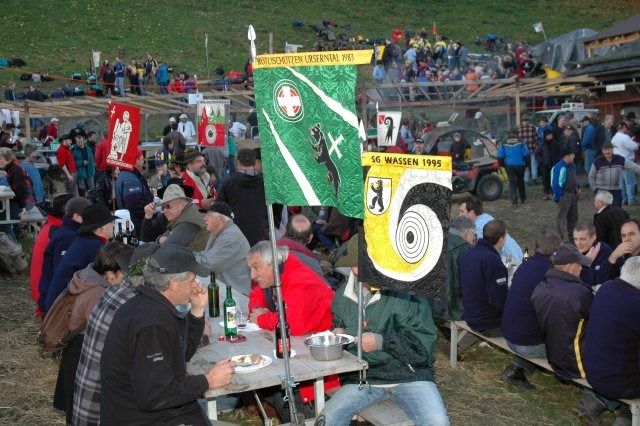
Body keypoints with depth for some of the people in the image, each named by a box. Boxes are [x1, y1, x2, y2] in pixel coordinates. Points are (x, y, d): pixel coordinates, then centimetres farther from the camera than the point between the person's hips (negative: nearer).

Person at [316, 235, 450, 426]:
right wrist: (338, 333, 0)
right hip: (362, 377, 4)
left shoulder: (405, 291, -12)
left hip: (408, 375, -4)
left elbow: (426, 340, -13)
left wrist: (382, 342, -22)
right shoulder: (343, 294, 5)